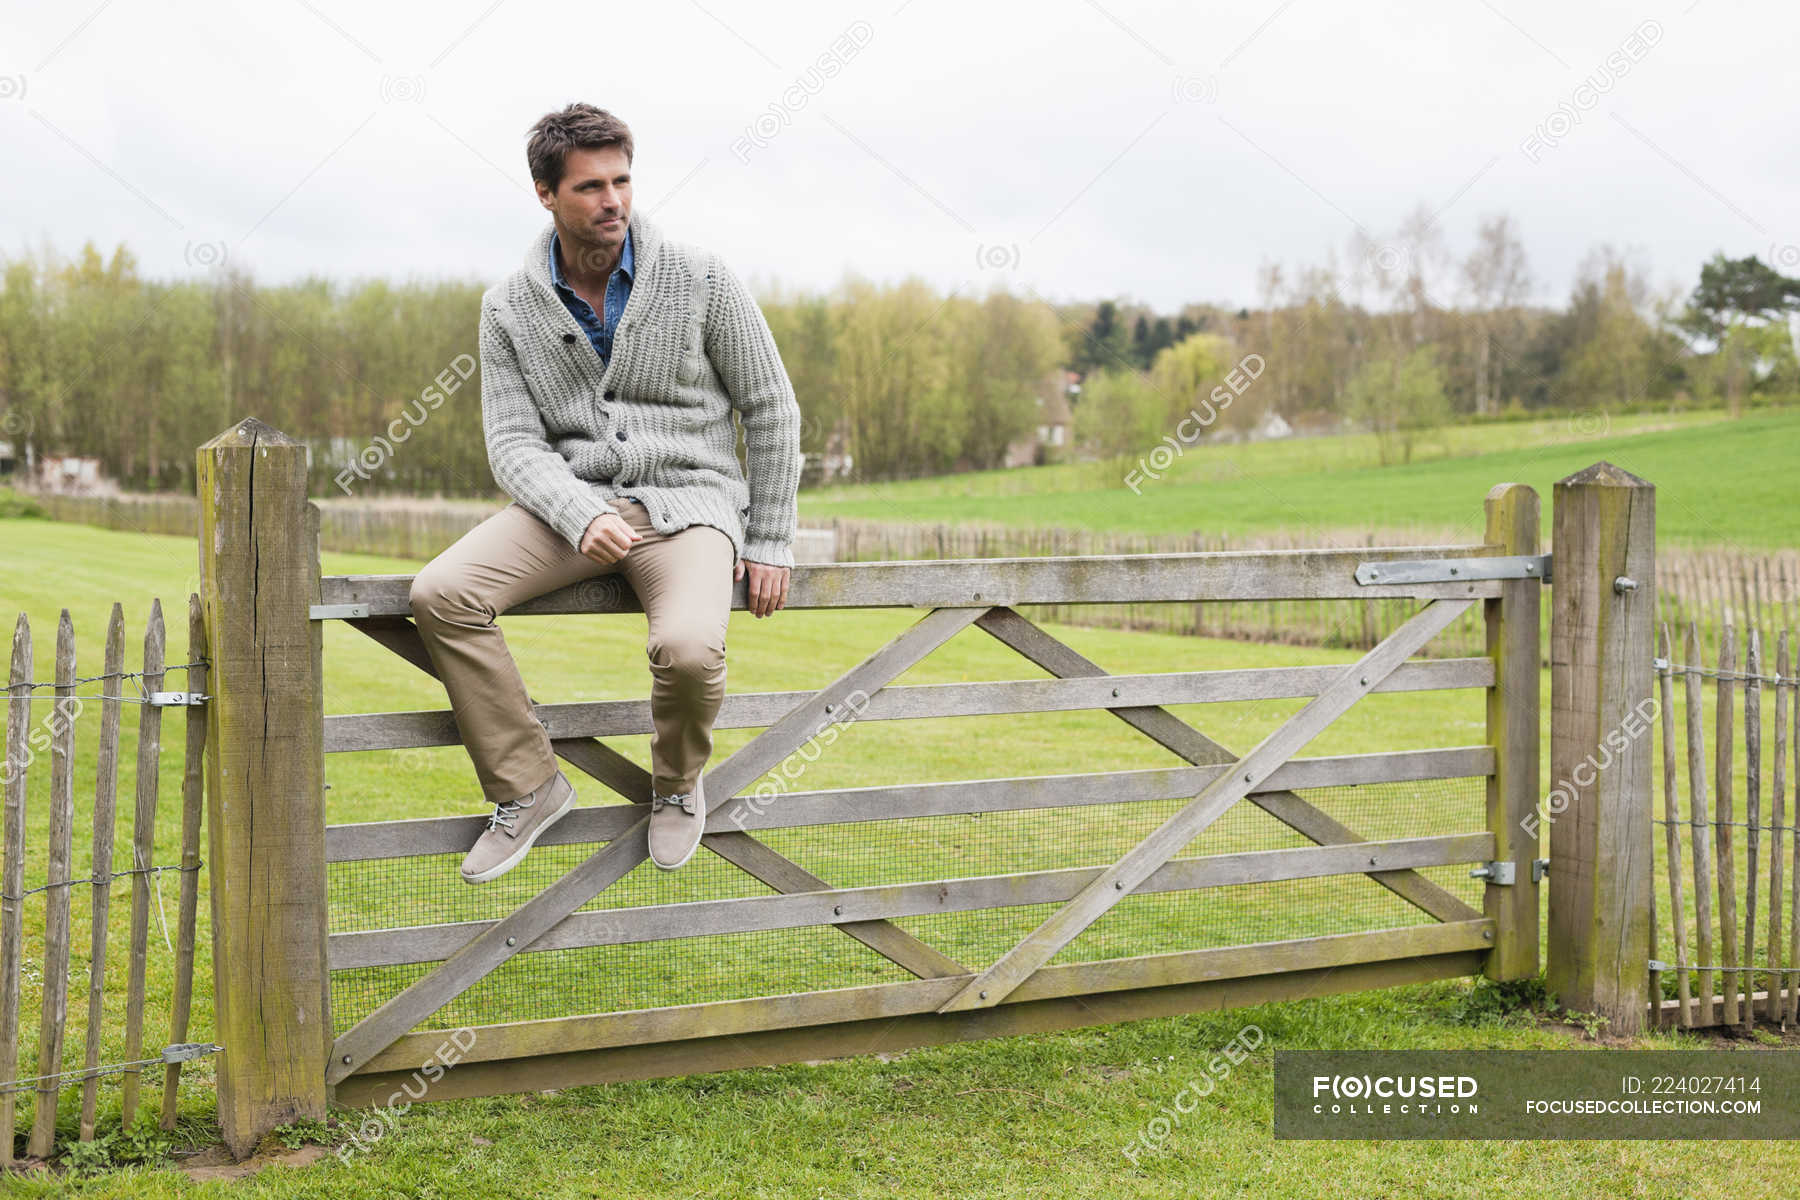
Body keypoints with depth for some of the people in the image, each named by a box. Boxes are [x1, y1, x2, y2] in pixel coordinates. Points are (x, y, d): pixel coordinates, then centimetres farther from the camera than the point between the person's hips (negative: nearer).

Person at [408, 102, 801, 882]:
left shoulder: (700, 279, -5)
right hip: (570, 500, 3)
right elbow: (513, 443, -3)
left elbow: (770, 409, 3)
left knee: (688, 649, -33)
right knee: (440, 595, -24)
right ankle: (528, 787, -7)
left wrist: (770, 545, 0)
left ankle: (678, 784, 3)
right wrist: (582, 519, -24)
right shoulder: (511, 307, 1)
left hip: (684, 500, -2)